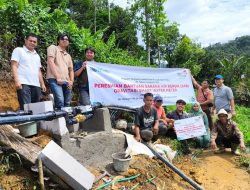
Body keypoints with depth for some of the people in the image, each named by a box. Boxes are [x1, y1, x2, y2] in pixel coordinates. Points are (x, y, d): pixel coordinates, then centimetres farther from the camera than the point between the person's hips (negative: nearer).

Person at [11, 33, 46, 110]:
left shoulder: (37, 56, 25)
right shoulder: (18, 50, 7)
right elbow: (14, 66, -3)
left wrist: (42, 84, 16)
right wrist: (17, 81, -15)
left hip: (36, 85, 6)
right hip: (23, 84, -6)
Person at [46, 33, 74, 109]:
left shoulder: (68, 56, 27)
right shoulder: (53, 48, 9)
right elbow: (51, 62, -5)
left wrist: (71, 81, 5)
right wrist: (58, 77, -13)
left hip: (66, 81, 6)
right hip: (55, 79, -6)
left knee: (67, 103, 3)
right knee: (60, 101, -22)